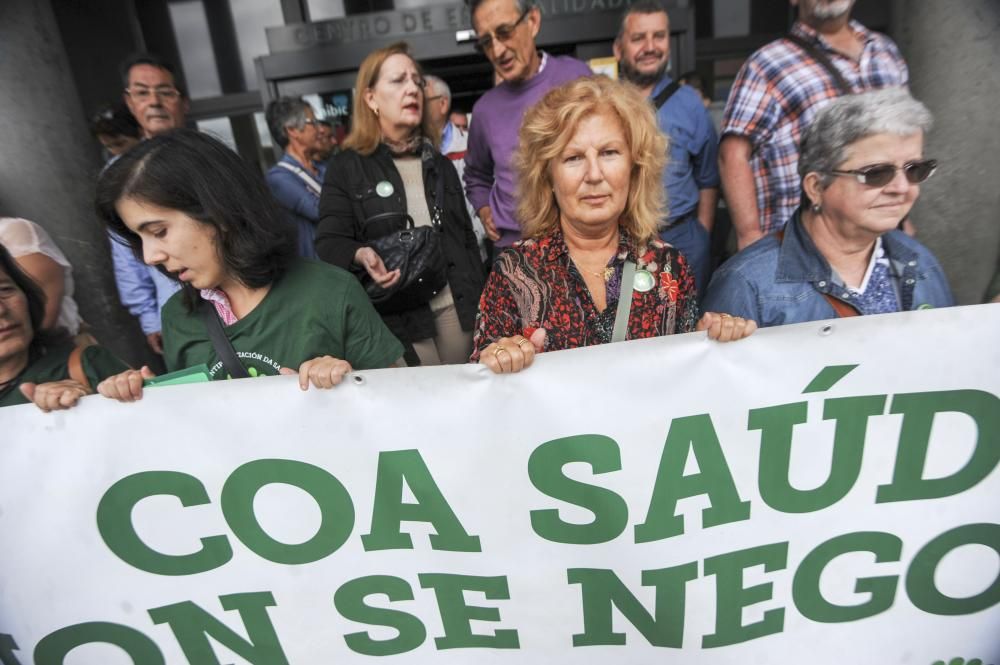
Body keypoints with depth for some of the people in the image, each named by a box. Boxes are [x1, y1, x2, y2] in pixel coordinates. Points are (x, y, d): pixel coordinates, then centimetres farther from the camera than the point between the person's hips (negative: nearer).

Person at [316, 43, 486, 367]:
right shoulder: (345, 167, 2)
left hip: (457, 309, 4)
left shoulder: (439, 164, 16)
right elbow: (329, 242, -5)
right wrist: (361, 255, -27)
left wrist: (483, 304, 11)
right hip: (397, 318, -4)